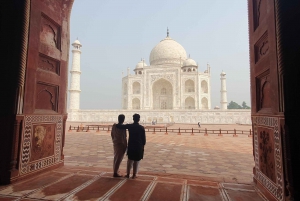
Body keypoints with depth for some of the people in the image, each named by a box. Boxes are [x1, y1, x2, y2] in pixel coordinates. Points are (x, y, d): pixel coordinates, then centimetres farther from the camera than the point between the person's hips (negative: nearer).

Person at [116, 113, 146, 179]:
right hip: (139, 146, -1)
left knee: (130, 160, 17)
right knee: (136, 161, 10)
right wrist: (143, 145, 8)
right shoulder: (141, 128, -9)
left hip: (131, 146, 2)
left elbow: (119, 126, -11)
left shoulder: (129, 126, -7)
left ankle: (128, 174, 22)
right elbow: (143, 138, -5)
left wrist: (116, 124, 11)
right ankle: (134, 175, 15)